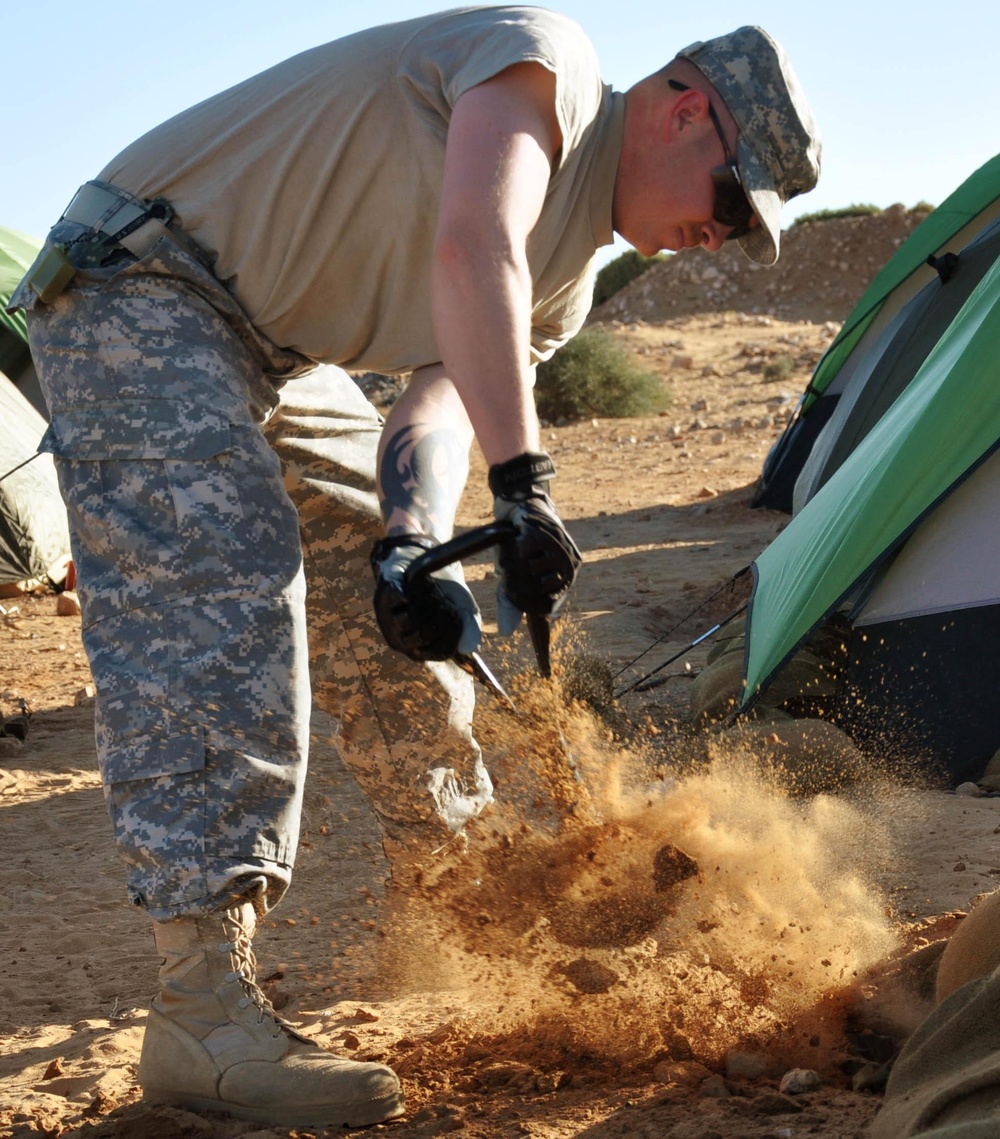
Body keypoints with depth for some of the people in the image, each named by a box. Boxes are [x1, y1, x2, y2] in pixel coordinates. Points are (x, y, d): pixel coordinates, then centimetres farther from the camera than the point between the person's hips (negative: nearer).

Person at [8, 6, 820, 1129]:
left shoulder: (568, 267, 10)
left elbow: (438, 401, -2)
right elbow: (471, 250, -33)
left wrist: (404, 548, -23)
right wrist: (524, 487, -38)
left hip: (270, 354, 10)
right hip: (136, 289, -10)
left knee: (390, 616, 14)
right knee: (215, 601, -23)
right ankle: (204, 1011, -28)